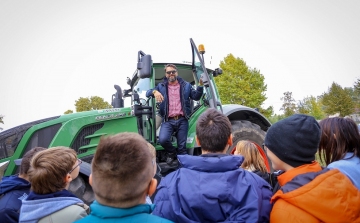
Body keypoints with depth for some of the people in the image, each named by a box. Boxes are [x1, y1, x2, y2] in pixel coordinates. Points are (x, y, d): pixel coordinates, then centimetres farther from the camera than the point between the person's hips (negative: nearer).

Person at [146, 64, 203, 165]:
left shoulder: (186, 85, 13)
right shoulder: (161, 86, 13)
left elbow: (196, 97, 6)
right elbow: (148, 92, 5)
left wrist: (200, 86, -12)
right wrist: (155, 92, -18)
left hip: (182, 120, 0)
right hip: (168, 120, 0)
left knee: (182, 146, 3)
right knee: (163, 140, -22)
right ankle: (172, 153, 10)